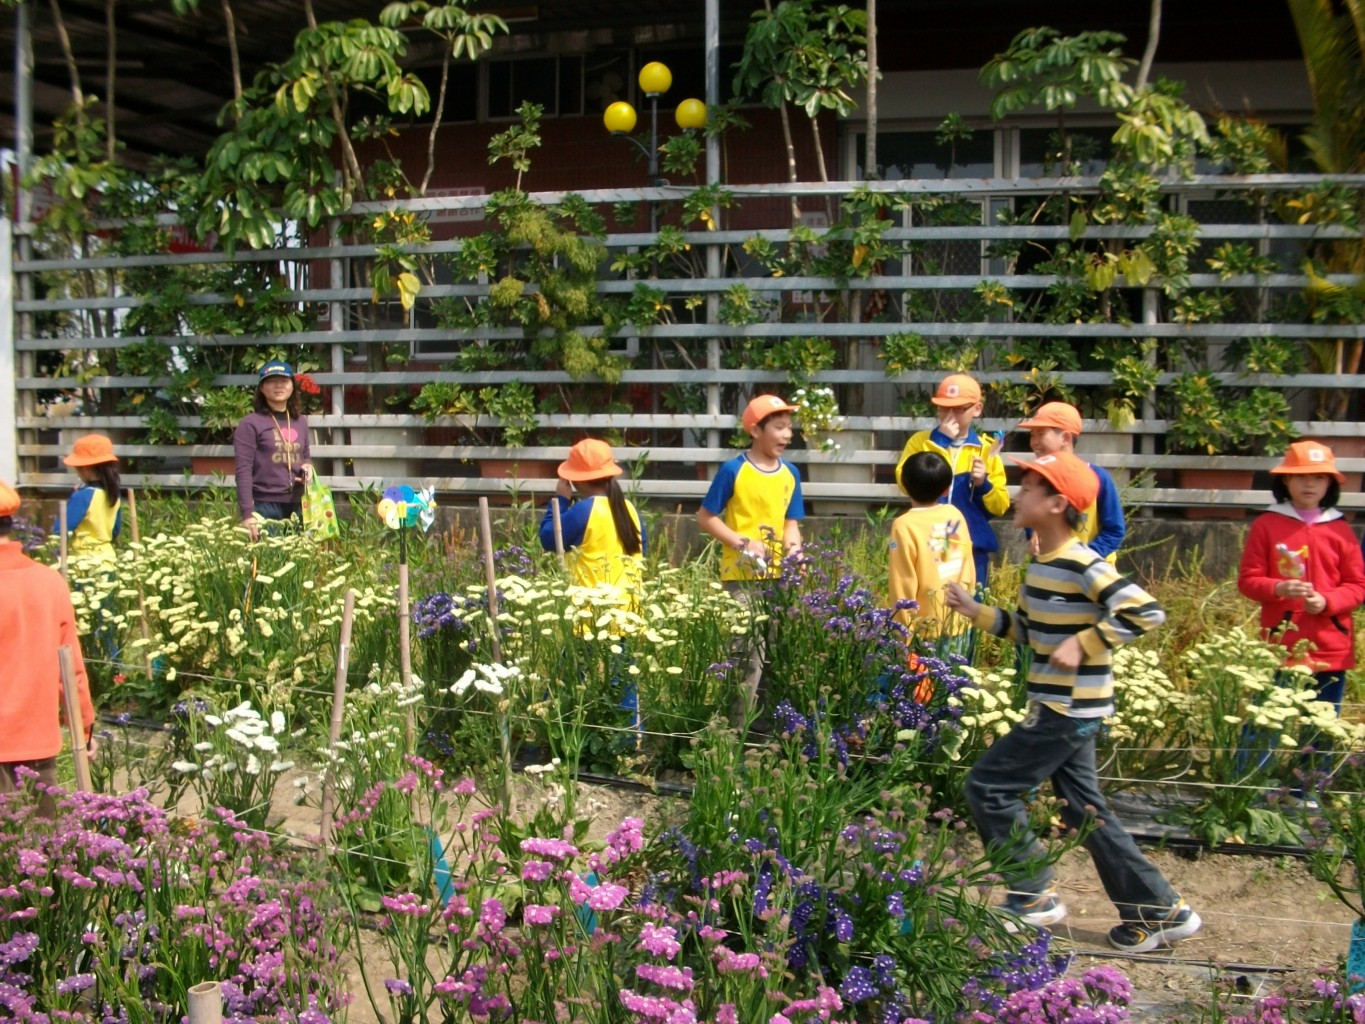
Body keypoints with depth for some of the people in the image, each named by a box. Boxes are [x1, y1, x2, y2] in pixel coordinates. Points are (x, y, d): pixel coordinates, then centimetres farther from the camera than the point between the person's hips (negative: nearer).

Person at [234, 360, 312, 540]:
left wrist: (308, 466, 2)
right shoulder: (251, 424, -5)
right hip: (265, 505, -6)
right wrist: (247, 512, -17)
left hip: (297, 505, 6)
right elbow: (243, 471, -10)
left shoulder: (300, 422, 13)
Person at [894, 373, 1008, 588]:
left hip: (972, 547, 1)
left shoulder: (986, 449, 7)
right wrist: (941, 440, -13)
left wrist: (983, 484, -13)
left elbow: (1000, 506, 7)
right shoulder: (920, 441, 4)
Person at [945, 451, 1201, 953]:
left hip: (1070, 710, -9)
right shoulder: (1040, 564, 9)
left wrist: (1083, 644, -23)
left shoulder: (1082, 565, -18)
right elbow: (1030, 630, 18)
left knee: (989, 785, -4)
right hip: (1061, 708, 9)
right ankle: (1160, 910, 22)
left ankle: (1034, 896, 8)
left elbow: (1146, 611, -24)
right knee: (1084, 808, 14)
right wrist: (976, 611, 9)